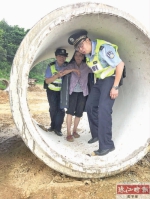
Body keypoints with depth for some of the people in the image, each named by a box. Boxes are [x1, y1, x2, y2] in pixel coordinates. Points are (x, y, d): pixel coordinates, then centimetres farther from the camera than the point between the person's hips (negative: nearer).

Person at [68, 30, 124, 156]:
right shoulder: (88, 53, 1)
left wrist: (115, 87, -25)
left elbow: (120, 64, -24)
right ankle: (96, 134, 26)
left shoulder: (103, 48, -25)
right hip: (100, 80, 9)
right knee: (90, 106, 10)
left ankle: (106, 145, -14)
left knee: (103, 109, -19)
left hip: (111, 78, -9)